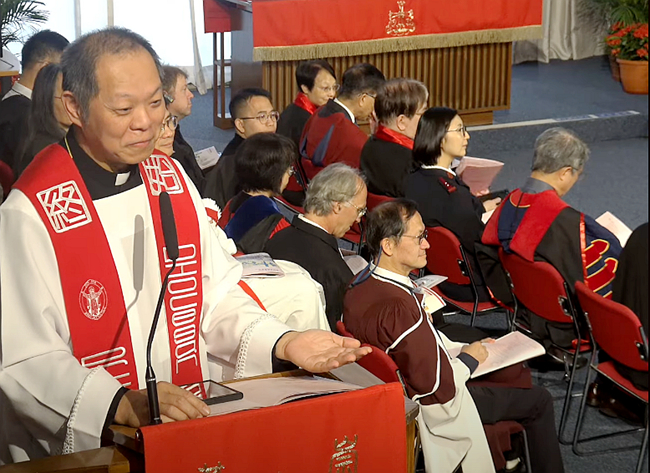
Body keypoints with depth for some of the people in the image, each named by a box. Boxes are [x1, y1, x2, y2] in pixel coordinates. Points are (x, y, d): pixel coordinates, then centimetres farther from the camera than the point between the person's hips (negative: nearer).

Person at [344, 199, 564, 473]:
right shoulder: (398, 307, -35)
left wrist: (463, 348, 4)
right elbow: (441, 386, -29)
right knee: (539, 401, 7)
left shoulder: (359, 289, -6)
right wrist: (468, 359, -11)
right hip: (433, 409, -9)